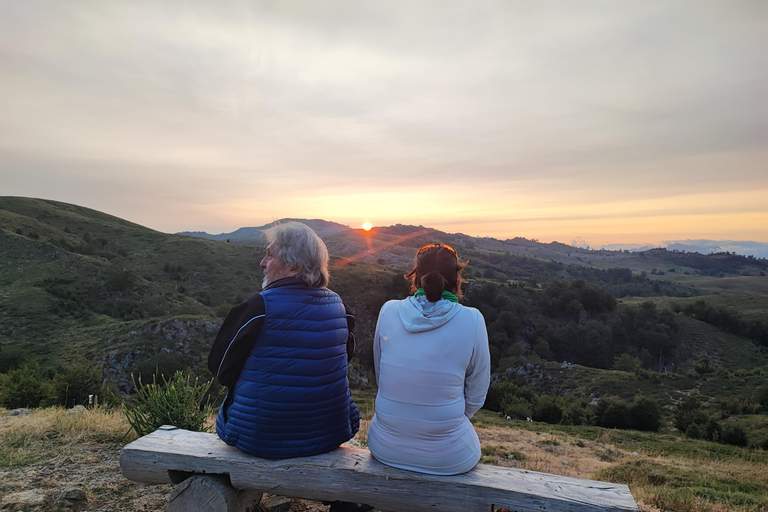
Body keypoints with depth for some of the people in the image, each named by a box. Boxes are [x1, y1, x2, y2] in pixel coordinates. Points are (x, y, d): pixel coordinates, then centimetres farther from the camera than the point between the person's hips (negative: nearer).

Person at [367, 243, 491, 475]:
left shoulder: (389, 311, -8)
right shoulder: (472, 321, -14)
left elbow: (381, 378, 4)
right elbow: (476, 397, -5)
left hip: (384, 447, 2)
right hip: (448, 459, -2)